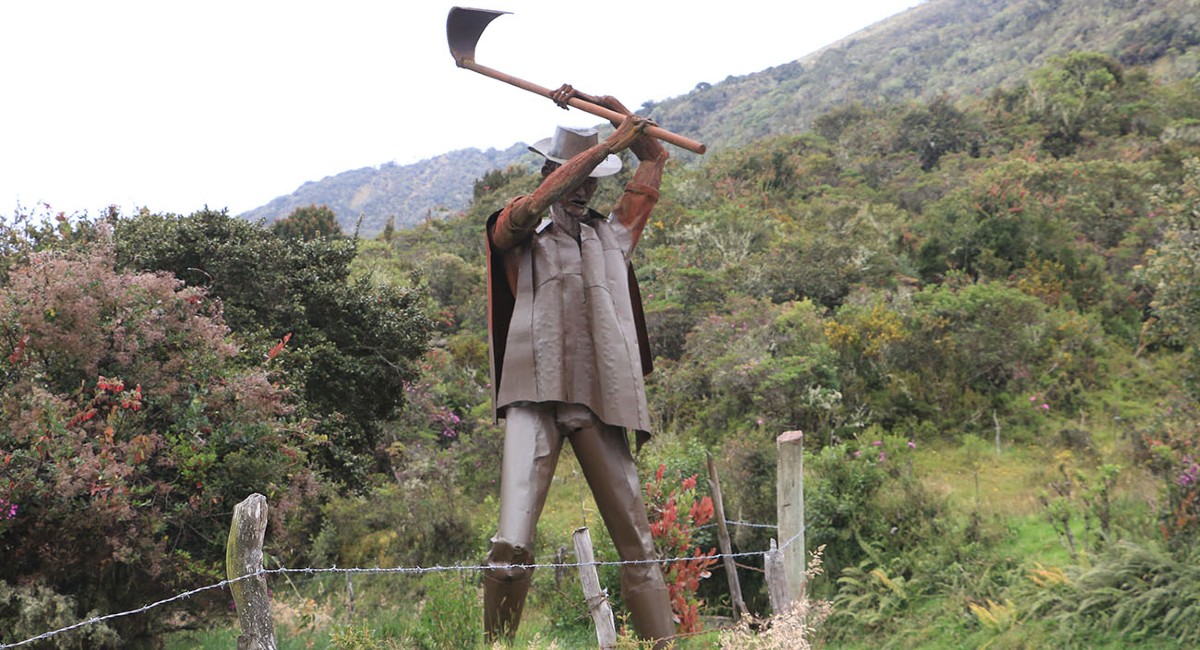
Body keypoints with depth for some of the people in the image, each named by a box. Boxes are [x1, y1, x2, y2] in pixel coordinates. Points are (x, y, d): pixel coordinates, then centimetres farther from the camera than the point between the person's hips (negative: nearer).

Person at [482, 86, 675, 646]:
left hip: (601, 399, 3)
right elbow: (527, 210, -14)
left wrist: (597, 104, 19)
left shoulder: (613, 233, 20)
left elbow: (654, 156, 25)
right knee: (511, 545, -15)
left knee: (637, 542, 2)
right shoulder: (518, 233, 10)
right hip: (535, 395, -3)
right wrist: (604, 146, -15)